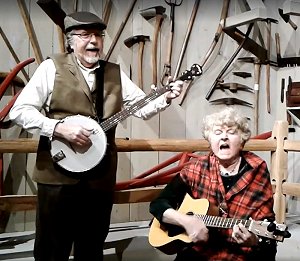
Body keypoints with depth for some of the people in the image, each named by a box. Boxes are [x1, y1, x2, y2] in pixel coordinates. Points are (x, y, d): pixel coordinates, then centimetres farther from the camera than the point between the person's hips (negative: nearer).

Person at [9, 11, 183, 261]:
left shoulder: (115, 73, 9)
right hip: (58, 173, -3)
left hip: (100, 176, 4)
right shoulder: (52, 67, -3)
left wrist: (166, 97, -12)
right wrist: (59, 127, -19)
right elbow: (19, 110, -8)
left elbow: (143, 107, 7)